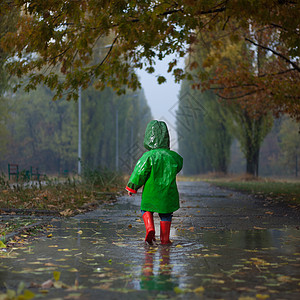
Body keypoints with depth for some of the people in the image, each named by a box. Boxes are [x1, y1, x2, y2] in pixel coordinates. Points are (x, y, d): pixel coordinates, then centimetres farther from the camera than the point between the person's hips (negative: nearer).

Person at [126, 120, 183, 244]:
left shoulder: (148, 156, -16)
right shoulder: (173, 156, -5)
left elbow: (139, 173, -11)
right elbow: (179, 165, 15)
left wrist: (132, 187, 1)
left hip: (150, 192, -2)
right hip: (168, 192, 2)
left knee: (146, 209, 19)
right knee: (166, 215, 15)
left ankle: (150, 228, -4)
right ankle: (165, 239, 16)